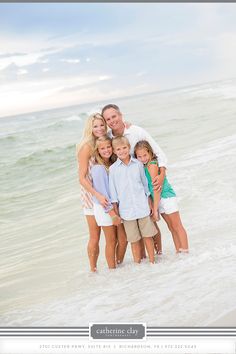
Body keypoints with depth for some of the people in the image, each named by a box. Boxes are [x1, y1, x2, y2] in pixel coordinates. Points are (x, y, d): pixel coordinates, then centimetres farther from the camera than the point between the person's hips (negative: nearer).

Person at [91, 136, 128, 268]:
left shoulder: (114, 164, 6)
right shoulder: (98, 168, -16)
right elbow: (101, 193, -17)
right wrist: (112, 213, -17)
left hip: (117, 205, 6)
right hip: (104, 208, -6)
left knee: (123, 240, 8)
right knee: (112, 241, 2)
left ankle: (120, 266, 25)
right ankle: (112, 270, 15)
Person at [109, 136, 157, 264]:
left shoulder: (138, 164, 2)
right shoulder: (113, 169, -2)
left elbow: (145, 184, 11)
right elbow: (113, 191, 2)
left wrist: (150, 203, 12)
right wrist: (115, 210, 1)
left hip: (143, 207, 1)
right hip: (126, 209, -1)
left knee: (148, 235, 6)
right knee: (134, 240, 5)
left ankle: (152, 261, 18)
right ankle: (137, 263, 15)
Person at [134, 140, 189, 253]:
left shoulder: (152, 166, -21)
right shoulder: (144, 166, 4)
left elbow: (157, 189, -21)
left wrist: (155, 209, -19)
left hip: (166, 198, -9)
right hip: (159, 200, 9)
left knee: (177, 226, 1)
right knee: (171, 228, 15)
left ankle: (185, 251, 9)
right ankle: (178, 251, 23)